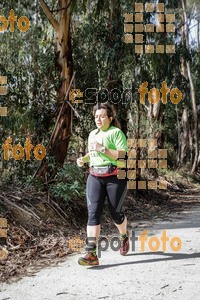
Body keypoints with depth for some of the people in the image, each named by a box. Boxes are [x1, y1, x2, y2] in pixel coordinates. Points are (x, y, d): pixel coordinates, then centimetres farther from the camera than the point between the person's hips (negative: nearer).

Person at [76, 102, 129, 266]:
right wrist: (83, 159, 8)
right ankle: (91, 254, -15)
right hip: (95, 177, 5)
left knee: (115, 213, 8)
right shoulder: (93, 134, 15)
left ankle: (124, 237, 41)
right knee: (93, 212, -11)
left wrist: (102, 149, -22)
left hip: (115, 177, -4)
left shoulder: (116, 132, -5)